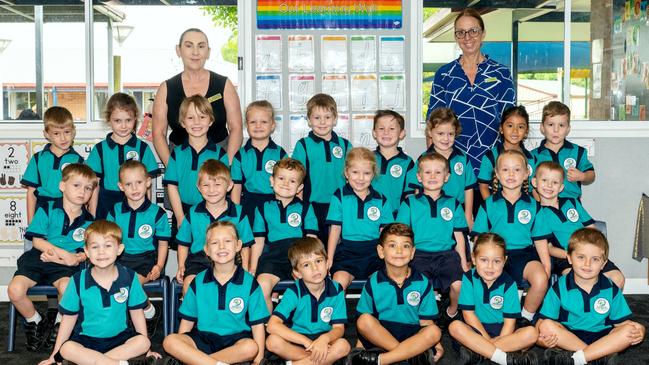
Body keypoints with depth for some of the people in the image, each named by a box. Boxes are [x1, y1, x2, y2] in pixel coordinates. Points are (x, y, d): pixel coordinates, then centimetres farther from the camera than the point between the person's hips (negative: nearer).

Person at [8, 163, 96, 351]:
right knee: (15, 290, -23)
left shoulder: (89, 221, 6)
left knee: (66, 287, -34)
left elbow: (87, 252, 0)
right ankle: (35, 322, 9)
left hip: (65, 265, -1)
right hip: (38, 258, 1)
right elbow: (37, 240, -3)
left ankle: (59, 325, -2)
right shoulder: (48, 210, 2)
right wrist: (64, 253, -15)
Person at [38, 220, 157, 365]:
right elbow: (69, 318, 0)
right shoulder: (78, 281, -7)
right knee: (67, 349, -30)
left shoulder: (129, 277, -6)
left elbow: (136, 312, 3)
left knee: (143, 342, -25)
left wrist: (145, 348, 4)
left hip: (119, 337, 1)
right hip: (86, 339, -1)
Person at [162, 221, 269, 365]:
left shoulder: (249, 282, 0)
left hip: (236, 340, -2)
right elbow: (187, 321, 12)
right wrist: (179, 348, 1)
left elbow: (257, 324, -1)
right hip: (203, 339, 2)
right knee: (169, 341, -24)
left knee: (251, 347, -35)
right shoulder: (199, 282, 6)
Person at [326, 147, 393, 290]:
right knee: (338, 282, -28)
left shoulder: (381, 200, 12)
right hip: (347, 250, -1)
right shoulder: (339, 197, 7)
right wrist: (329, 258, 0)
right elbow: (335, 229, 5)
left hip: (375, 251, 2)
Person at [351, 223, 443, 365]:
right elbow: (364, 323, 1)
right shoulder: (373, 283, 0)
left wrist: (435, 343, -15)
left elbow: (426, 322, 1)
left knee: (434, 332, -28)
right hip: (379, 335, 0)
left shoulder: (423, 283, 1)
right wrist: (361, 341, -15)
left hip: (412, 336, 1)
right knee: (364, 320, -29)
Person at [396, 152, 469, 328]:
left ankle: (451, 313, 6)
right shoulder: (410, 203, 11)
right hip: (419, 254, -1)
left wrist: (464, 265, 8)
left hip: (447, 254, 1)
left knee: (458, 284, -25)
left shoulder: (453, 204, 15)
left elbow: (459, 237, 15)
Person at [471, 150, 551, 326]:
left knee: (541, 279, -30)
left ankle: (526, 319, -4)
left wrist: (547, 267, 0)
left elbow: (540, 240, 11)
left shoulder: (533, 206, 11)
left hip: (524, 254, 1)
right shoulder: (488, 205, 9)